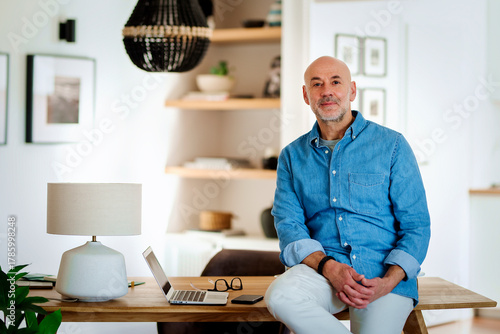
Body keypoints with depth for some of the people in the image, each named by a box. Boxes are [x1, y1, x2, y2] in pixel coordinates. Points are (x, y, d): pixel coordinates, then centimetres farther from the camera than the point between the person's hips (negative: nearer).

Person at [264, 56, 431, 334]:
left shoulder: (392, 145, 4)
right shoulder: (293, 156, 13)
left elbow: (416, 226, 2)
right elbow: (288, 224, 3)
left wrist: (388, 282, -15)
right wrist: (329, 267, -16)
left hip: (384, 272, -2)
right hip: (321, 266, 2)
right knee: (280, 296, -31)